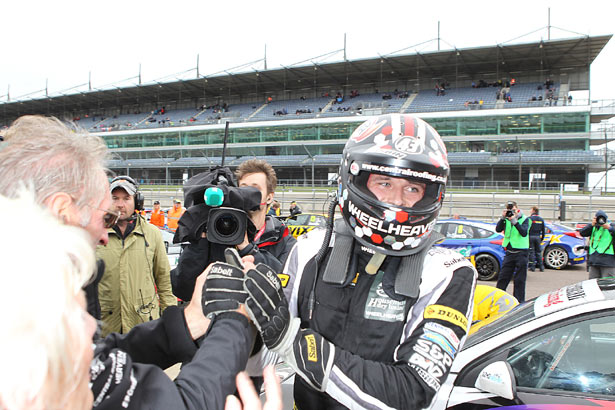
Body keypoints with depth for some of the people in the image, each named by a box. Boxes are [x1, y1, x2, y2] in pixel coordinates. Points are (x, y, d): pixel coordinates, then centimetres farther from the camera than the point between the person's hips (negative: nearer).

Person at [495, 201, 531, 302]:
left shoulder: (524, 219, -3)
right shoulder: (506, 220, 7)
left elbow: (524, 233, -18)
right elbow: (498, 229, -7)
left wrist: (515, 221, -25)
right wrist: (503, 218, -15)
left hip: (521, 252, -3)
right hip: (509, 251, 4)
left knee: (519, 279, 2)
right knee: (503, 277, 8)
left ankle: (519, 302, 11)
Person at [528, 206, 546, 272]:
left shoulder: (530, 218, -7)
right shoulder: (541, 219, 9)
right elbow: (543, 230, 13)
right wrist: (542, 238, 21)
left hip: (531, 237, -4)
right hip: (538, 237, 4)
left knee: (531, 252, 1)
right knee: (538, 252, 10)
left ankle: (532, 267, 1)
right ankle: (541, 267, 9)